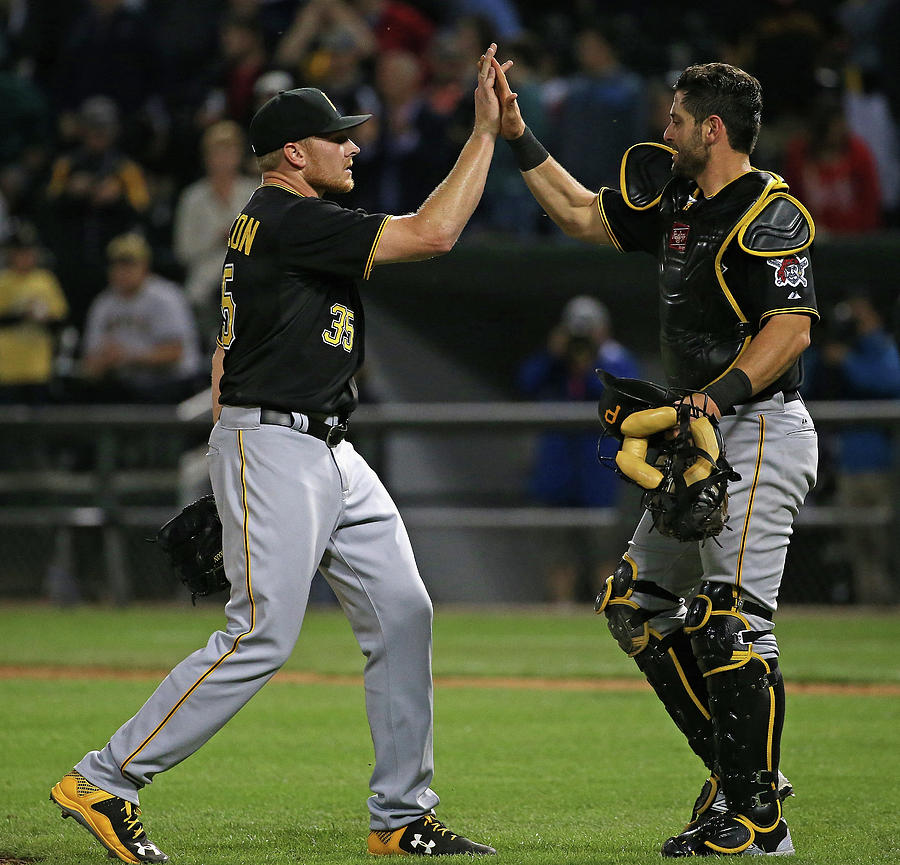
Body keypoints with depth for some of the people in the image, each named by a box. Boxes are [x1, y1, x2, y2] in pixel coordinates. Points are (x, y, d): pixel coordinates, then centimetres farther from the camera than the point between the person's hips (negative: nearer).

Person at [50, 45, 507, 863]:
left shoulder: (267, 226, 17)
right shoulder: (289, 220, -15)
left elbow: (228, 350, 20)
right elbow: (432, 233, -20)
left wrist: (231, 466, 19)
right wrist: (485, 131, -13)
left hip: (331, 456, 11)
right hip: (272, 450, -11)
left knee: (403, 616, 5)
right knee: (261, 636, -14)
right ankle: (101, 784, -9)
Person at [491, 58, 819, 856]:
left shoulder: (769, 213, -13)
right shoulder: (680, 206, 15)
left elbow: (792, 327, -23)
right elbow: (582, 215, 27)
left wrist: (720, 393, -33)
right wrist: (518, 139, 22)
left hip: (761, 432, -11)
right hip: (704, 439, 11)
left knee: (731, 617, -16)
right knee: (637, 603, 12)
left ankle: (761, 819, -12)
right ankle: (740, 773, 16)